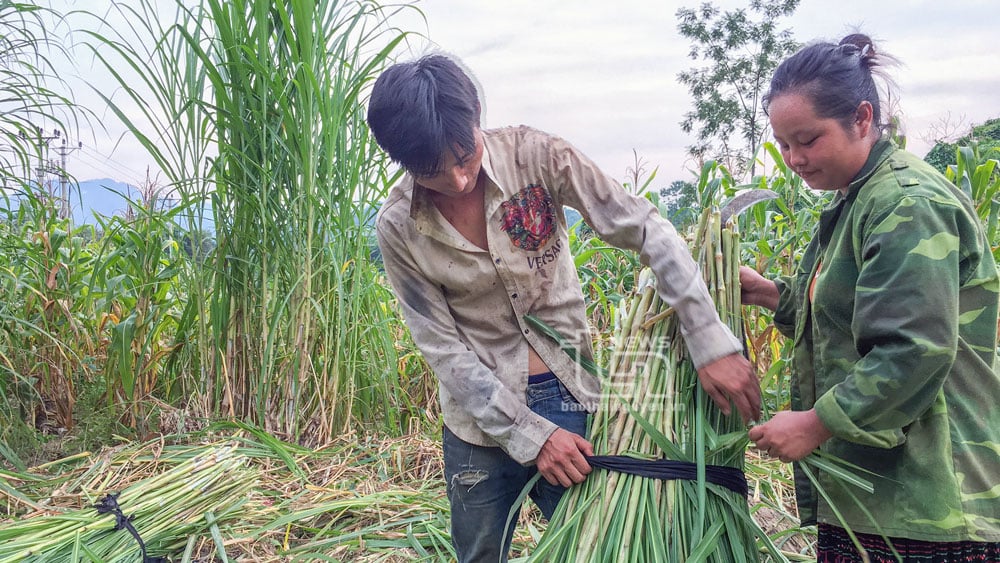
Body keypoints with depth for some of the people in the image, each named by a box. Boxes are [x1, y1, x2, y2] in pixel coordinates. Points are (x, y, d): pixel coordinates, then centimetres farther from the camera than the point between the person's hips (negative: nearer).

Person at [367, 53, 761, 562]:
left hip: (569, 393, 0)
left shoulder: (533, 155, -14)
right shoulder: (397, 227, -12)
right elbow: (443, 349, -10)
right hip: (483, 413, 1)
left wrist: (712, 345, -22)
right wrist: (531, 434, -16)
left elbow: (647, 231, -15)